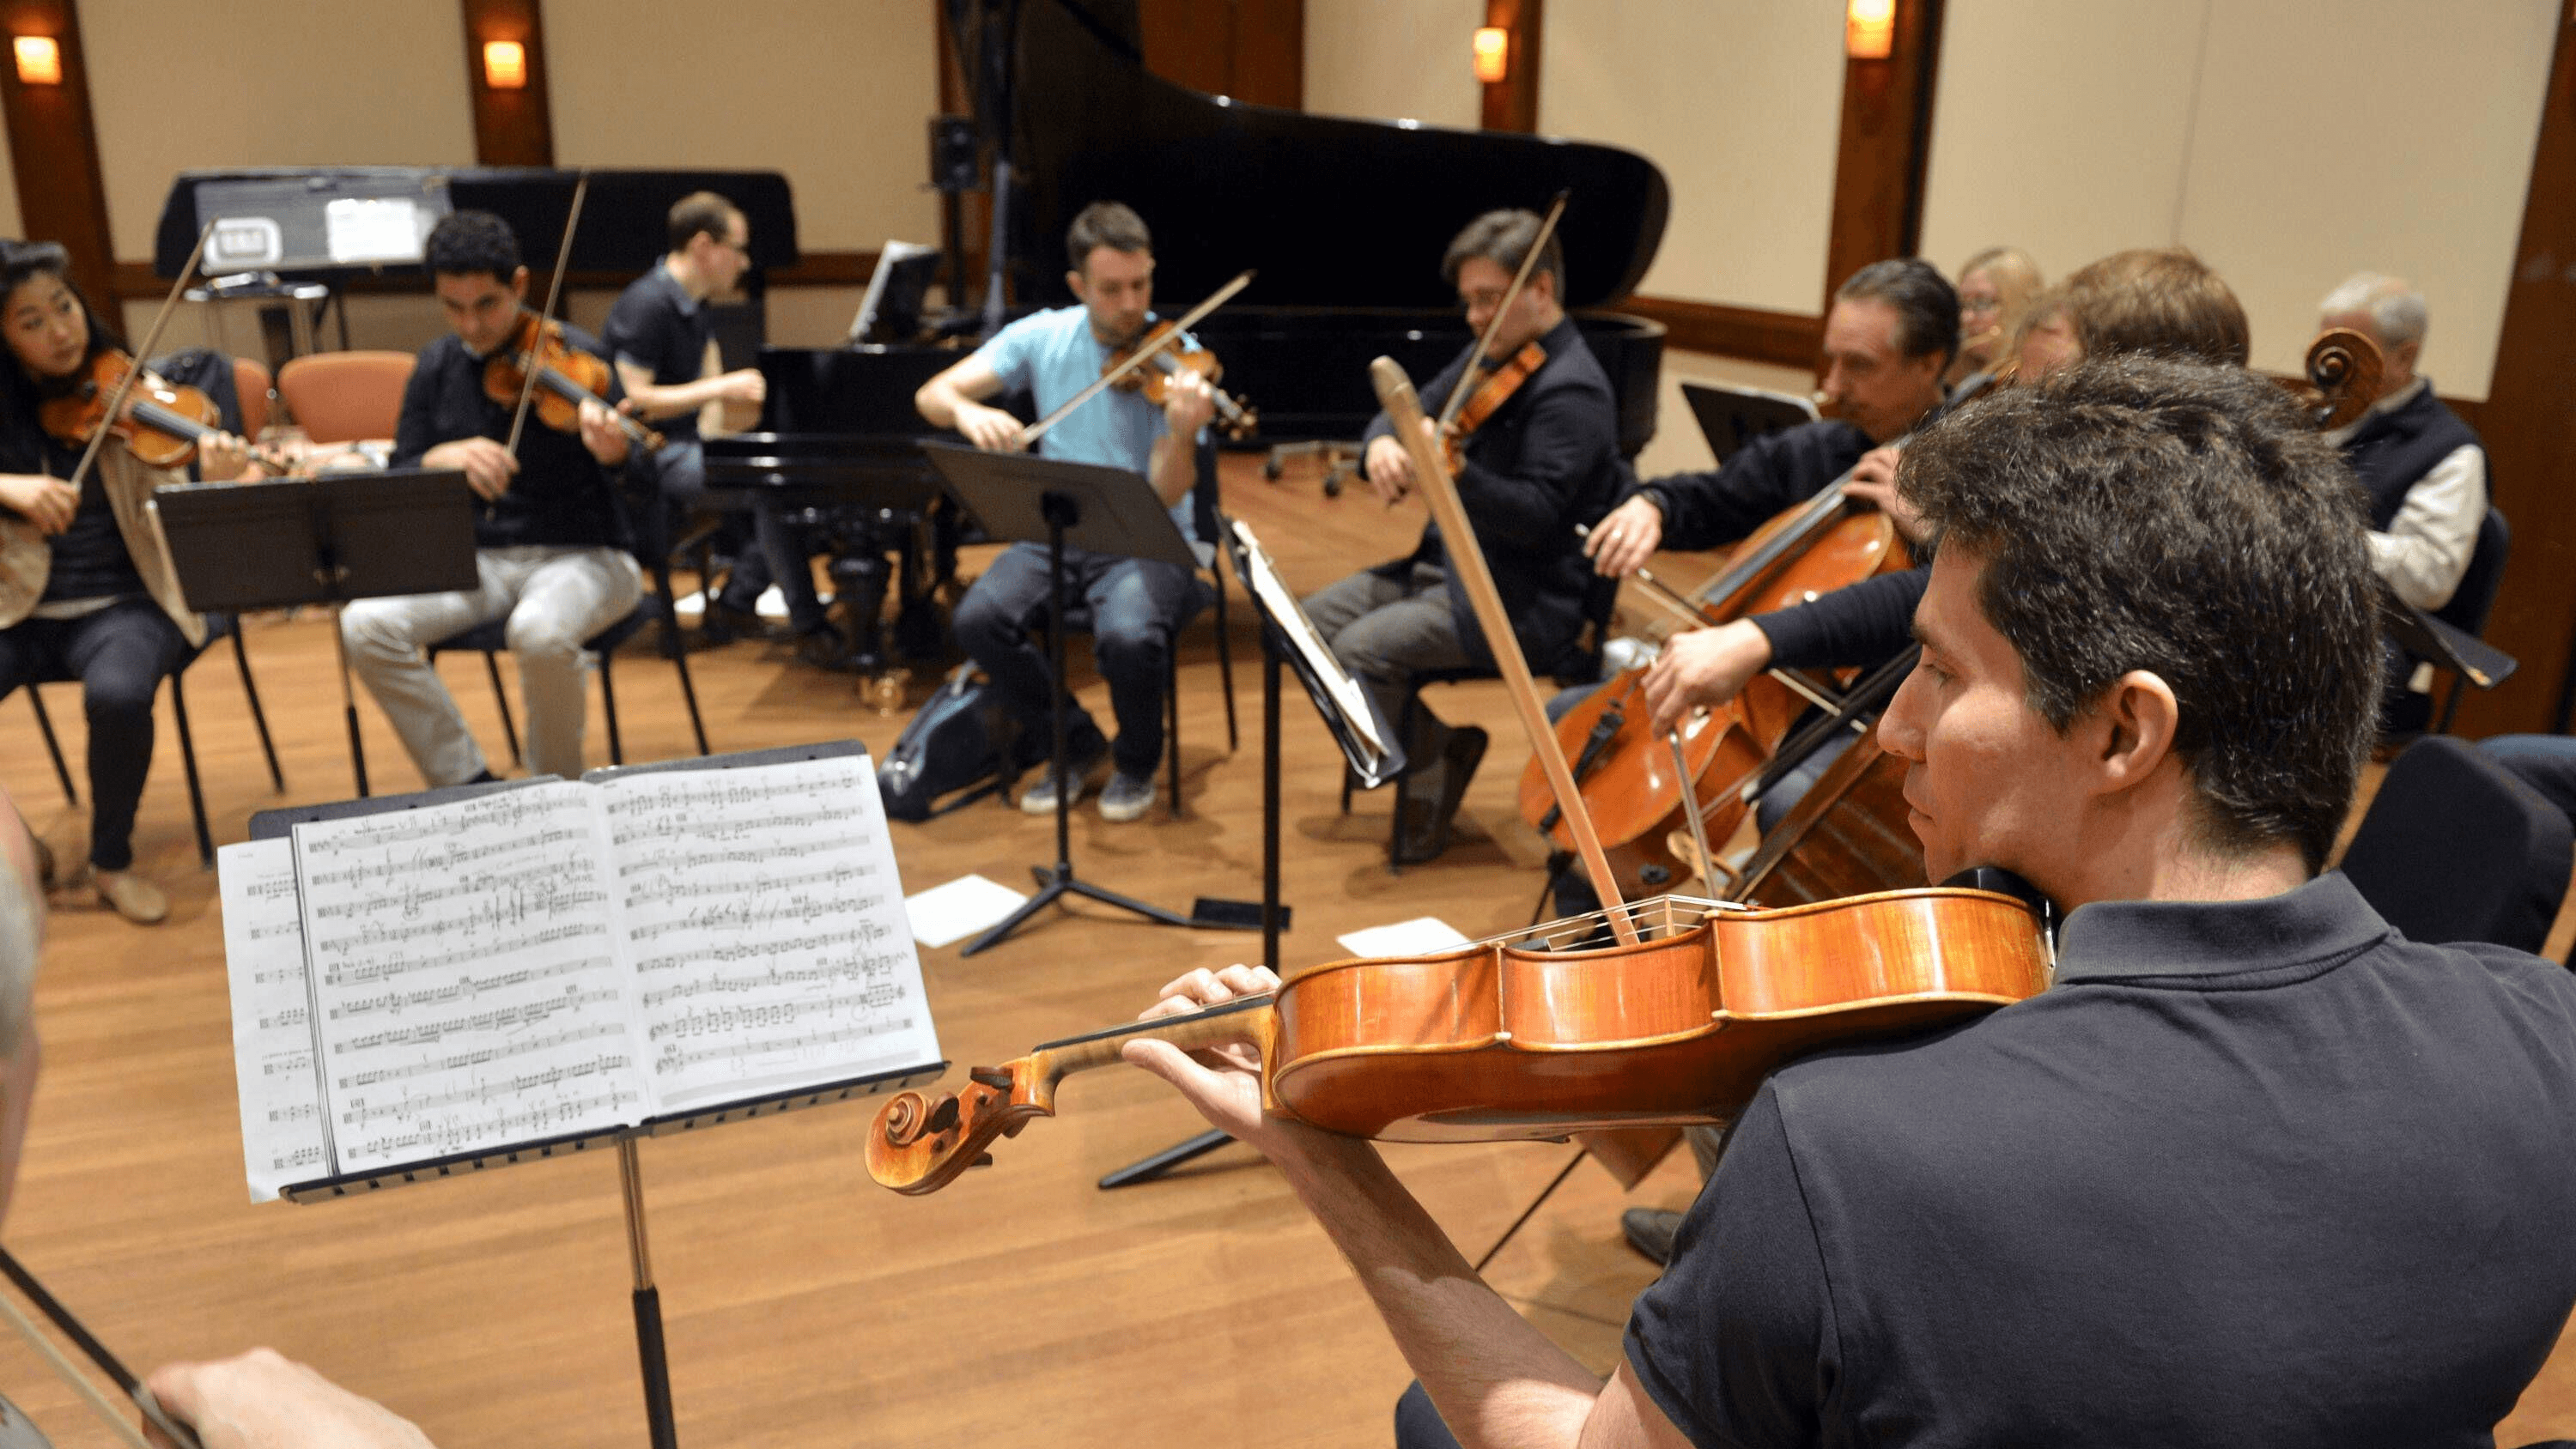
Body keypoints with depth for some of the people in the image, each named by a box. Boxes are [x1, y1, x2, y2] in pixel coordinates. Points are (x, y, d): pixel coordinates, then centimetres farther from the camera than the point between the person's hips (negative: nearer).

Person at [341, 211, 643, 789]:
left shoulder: (575, 355, -6)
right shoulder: (437, 367, 7)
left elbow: (629, 468, -16)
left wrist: (610, 447, -41)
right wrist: (447, 455, -16)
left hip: (579, 555, -5)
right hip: (475, 560, 5)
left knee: (540, 631, -37)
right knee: (366, 625, -20)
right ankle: (470, 785, -6)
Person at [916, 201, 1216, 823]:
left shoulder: (1175, 365, -10)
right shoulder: (1041, 337, 0)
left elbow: (1165, 497, -18)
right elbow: (932, 395, -3)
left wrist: (1182, 434, -39)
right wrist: (967, 411, -27)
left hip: (1146, 542, -3)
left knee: (1129, 637, -34)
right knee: (979, 620, -24)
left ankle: (1137, 760, 1)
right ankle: (1075, 744, 3)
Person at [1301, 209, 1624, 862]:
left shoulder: (1572, 390, -17)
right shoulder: (1487, 359, 11)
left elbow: (1537, 518, -26)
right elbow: (1409, 413, 13)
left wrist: (1452, 475, -42)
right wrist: (1382, 444, -13)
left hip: (1521, 602, -10)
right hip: (1447, 562, 10)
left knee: (1361, 650, -24)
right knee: (1314, 621, 0)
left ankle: (1429, 783, 1)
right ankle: (1438, 742, 7)